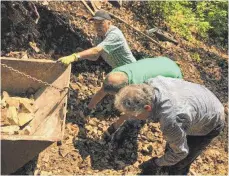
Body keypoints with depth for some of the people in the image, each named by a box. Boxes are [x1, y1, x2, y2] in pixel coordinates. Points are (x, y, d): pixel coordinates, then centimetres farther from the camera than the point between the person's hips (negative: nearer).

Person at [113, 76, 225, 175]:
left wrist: (156, 163, -10)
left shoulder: (170, 122, -46)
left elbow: (180, 152, -24)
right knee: (170, 146, 26)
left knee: (178, 164, 7)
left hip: (209, 123, -6)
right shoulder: (154, 82, -29)